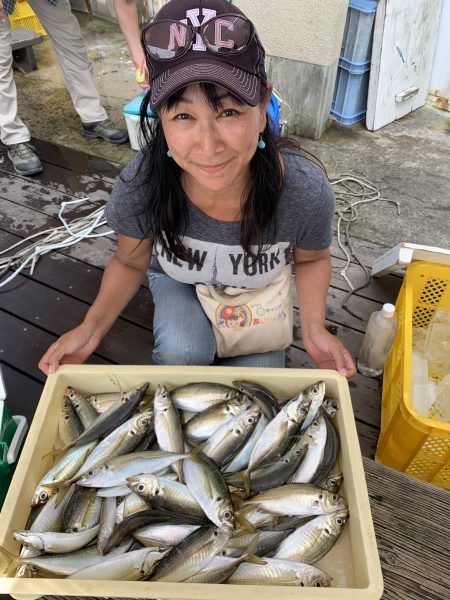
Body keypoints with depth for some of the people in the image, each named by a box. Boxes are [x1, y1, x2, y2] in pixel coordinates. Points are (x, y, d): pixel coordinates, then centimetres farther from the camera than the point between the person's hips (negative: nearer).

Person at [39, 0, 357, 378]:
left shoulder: (307, 192, -34)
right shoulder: (140, 186, -33)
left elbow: (311, 259, -11)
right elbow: (131, 262, -12)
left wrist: (314, 328, -26)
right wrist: (92, 328, -27)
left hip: (259, 290, 1)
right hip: (178, 281, 0)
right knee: (182, 353, -28)